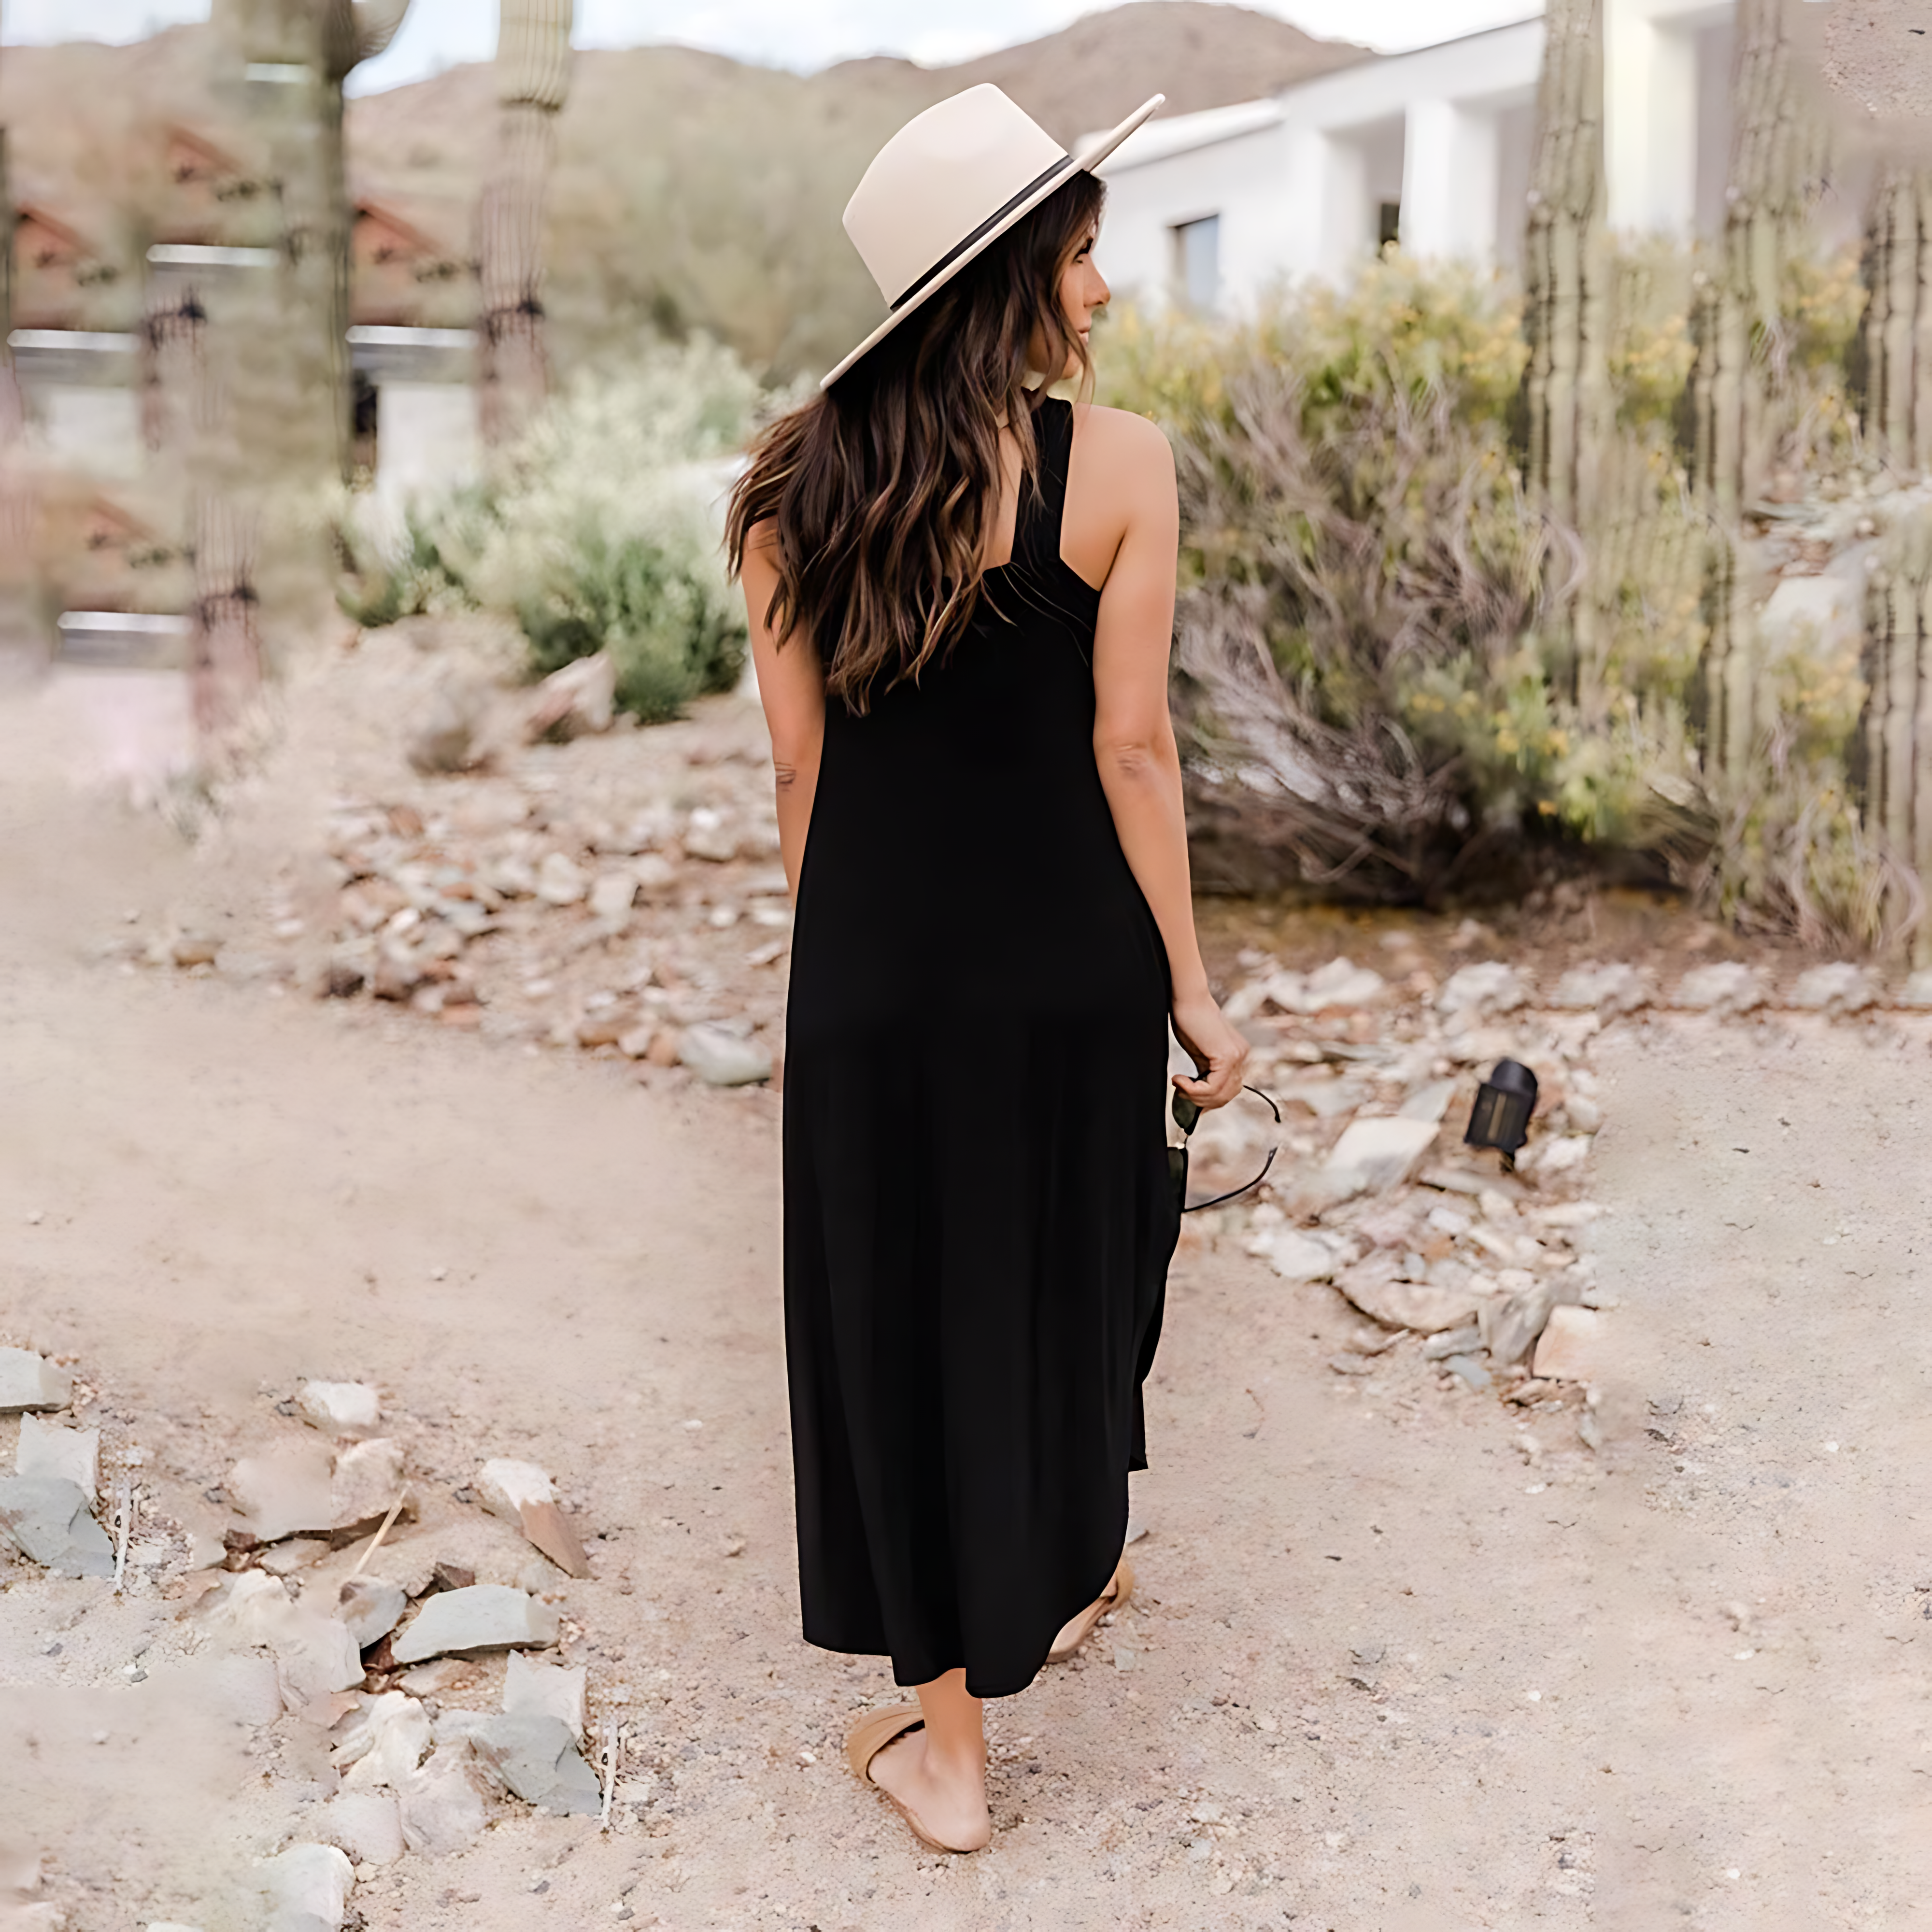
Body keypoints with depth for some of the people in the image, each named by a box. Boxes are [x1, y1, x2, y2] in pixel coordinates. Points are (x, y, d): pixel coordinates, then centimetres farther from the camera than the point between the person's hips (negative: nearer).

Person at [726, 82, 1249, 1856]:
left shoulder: (797, 484, -3)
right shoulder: (1119, 463, -11)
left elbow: (801, 762, 1)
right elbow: (1131, 747, -11)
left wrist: (830, 961, 12)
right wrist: (1189, 982, -2)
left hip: (875, 961, 1)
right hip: (1068, 949, -1)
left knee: (902, 1323, 11)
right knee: (1066, 1281, 22)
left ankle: (947, 1746, 21)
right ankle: (1065, 1578, 47)